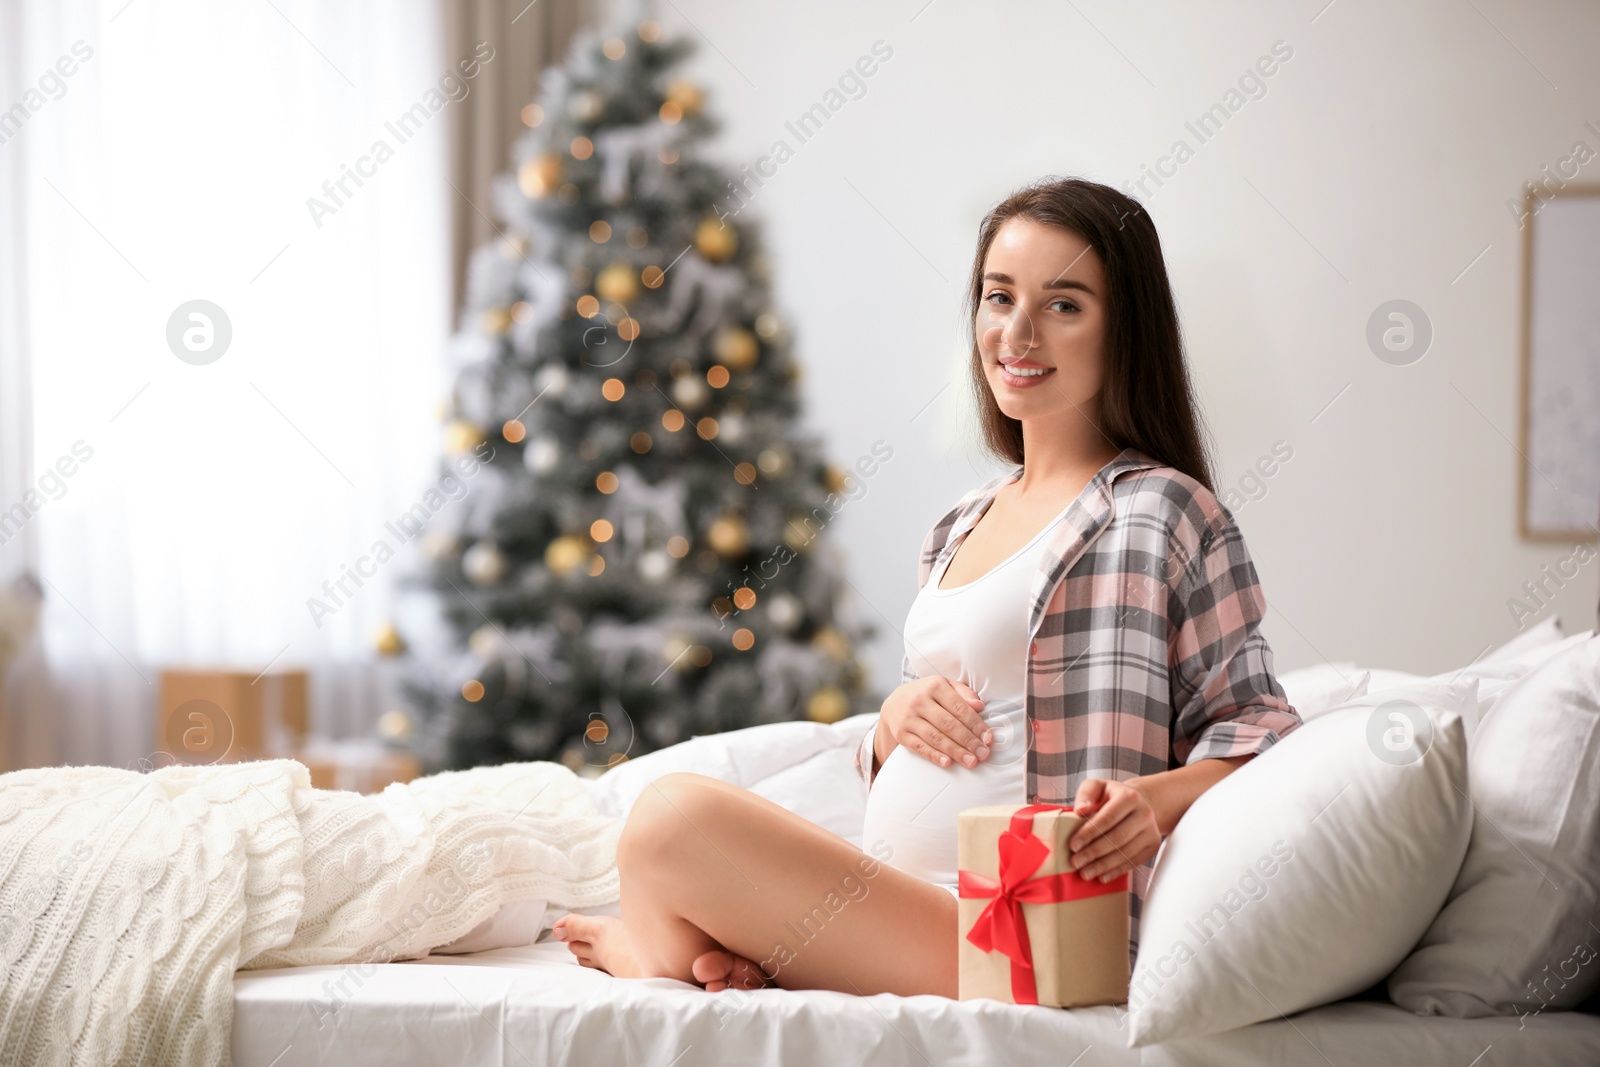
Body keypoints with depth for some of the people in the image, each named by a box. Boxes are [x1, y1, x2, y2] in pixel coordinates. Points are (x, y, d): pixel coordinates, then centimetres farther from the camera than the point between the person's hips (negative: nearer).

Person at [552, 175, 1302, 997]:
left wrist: (1155, 797, -27)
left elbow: (1255, 733, -6)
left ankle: (646, 952, 9)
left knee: (675, 814, -19)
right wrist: (898, 718, 1)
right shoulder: (962, 525, 19)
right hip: (895, 911, 8)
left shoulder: (1161, 512, -5)